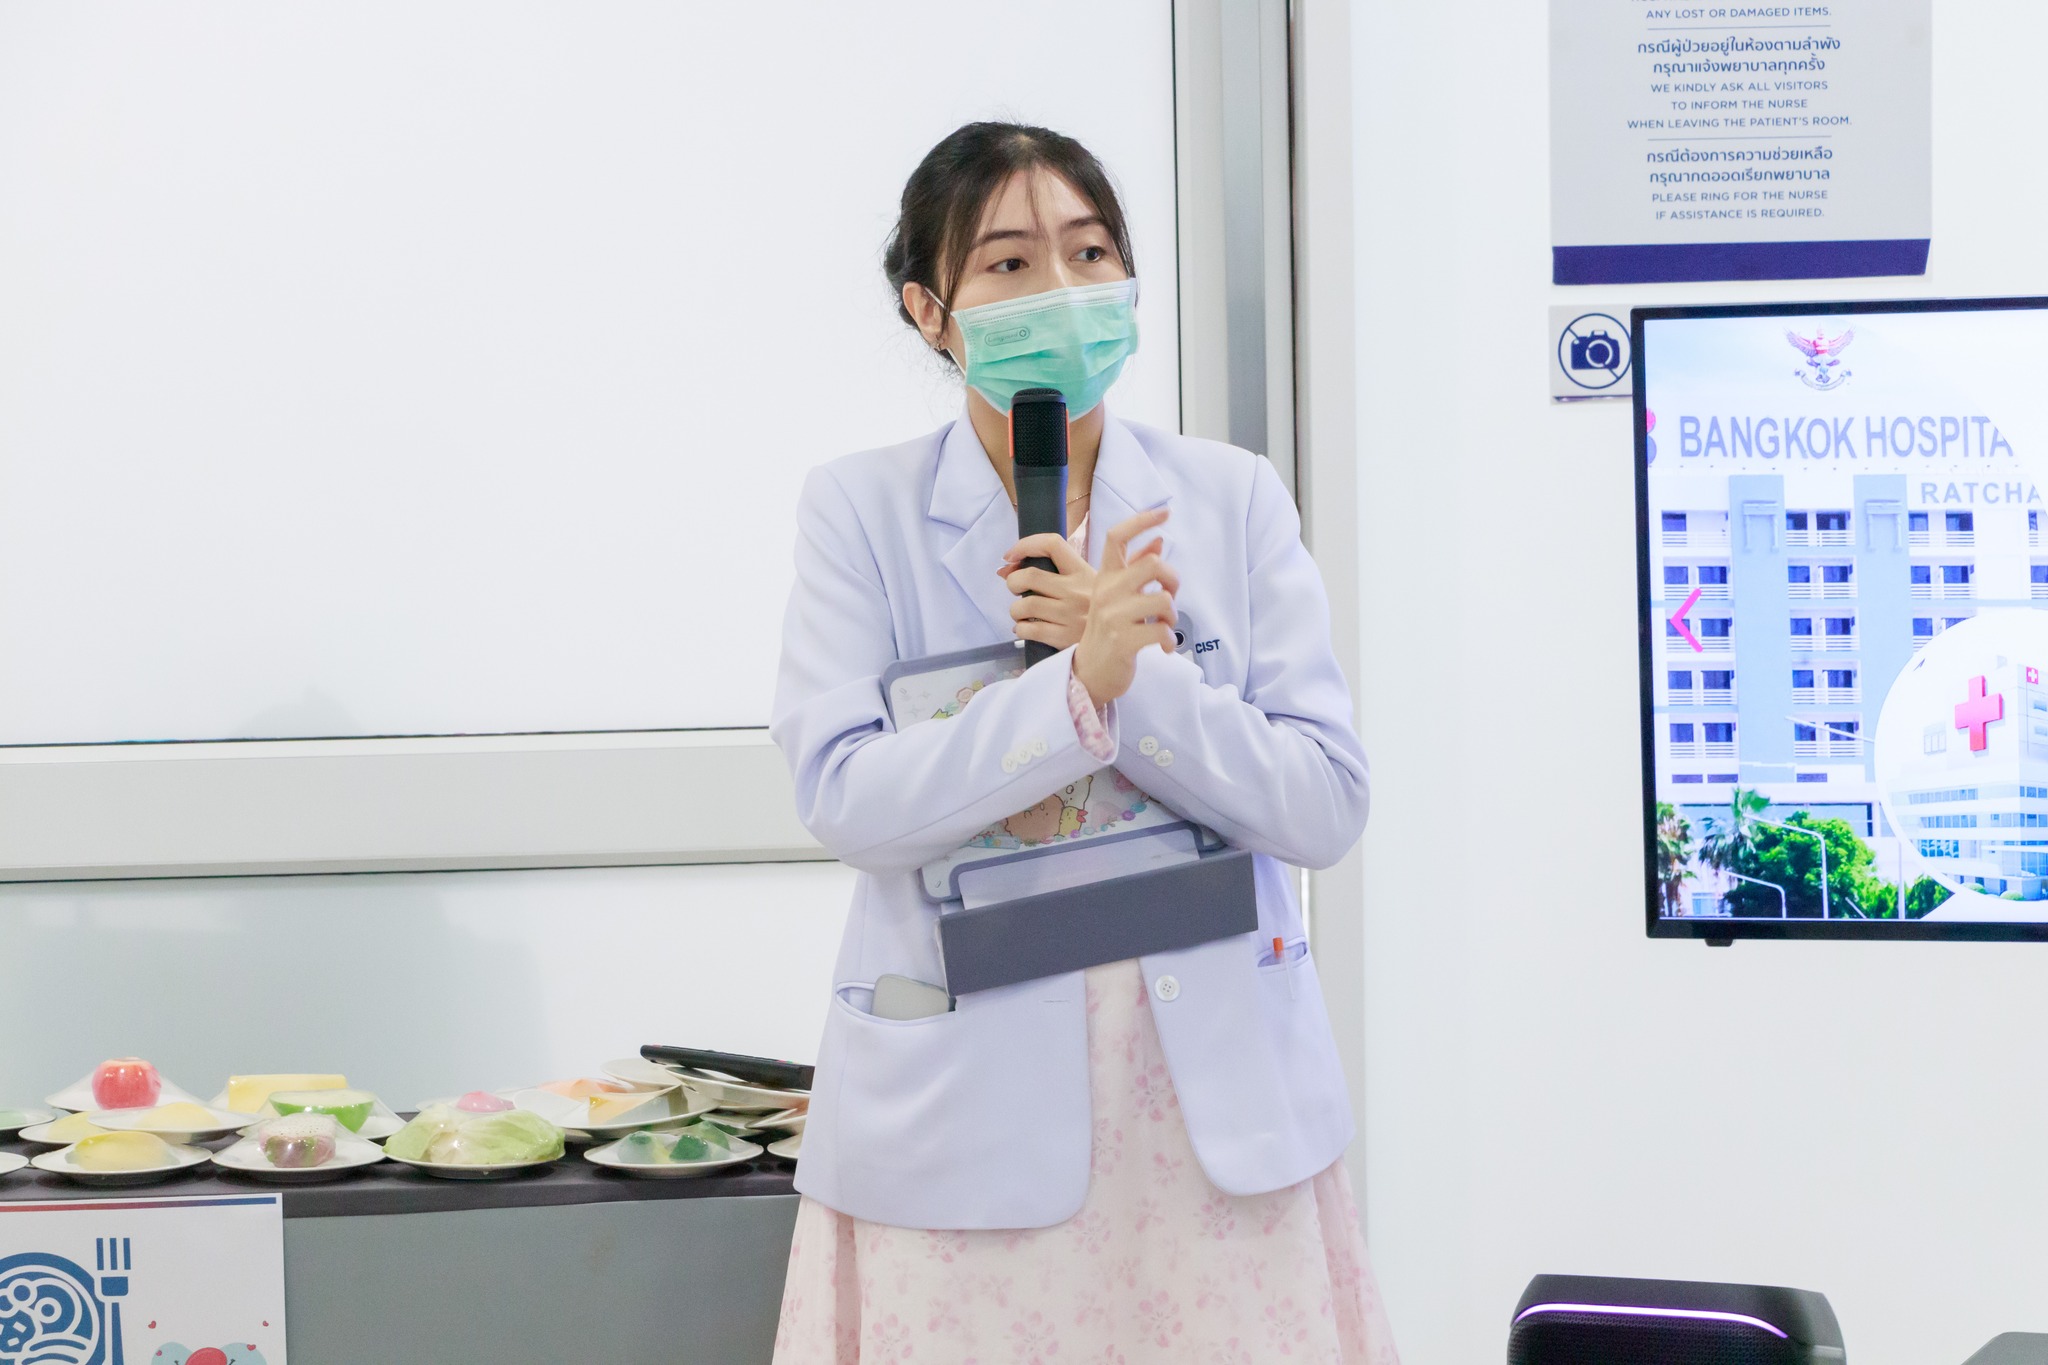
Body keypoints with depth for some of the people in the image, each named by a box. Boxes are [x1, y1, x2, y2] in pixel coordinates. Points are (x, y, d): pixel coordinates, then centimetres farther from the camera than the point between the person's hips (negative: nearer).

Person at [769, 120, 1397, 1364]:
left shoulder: (1234, 499, 4)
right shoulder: (863, 512, 0)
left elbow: (1328, 804, -2)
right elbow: (845, 797, -11)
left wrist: (1133, 673, -15)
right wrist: (1077, 690, -22)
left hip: (1218, 1107, 2)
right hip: (967, 1117, -1)